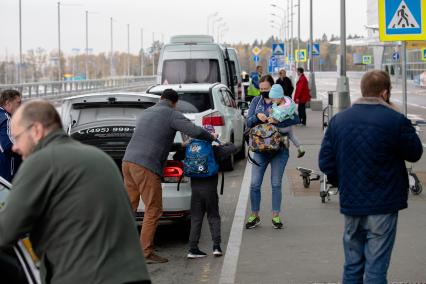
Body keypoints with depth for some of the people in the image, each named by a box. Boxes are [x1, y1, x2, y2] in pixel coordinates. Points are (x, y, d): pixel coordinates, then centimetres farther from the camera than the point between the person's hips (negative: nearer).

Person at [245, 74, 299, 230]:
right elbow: (248, 122, 2)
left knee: (276, 184, 4)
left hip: (279, 149, -2)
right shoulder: (256, 101, 6)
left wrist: (277, 121, -27)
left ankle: (276, 216, 14)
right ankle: (254, 215, 14)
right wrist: (257, 116, -19)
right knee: (255, 184, 0)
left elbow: (295, 119, -14)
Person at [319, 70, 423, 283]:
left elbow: (325, 162, 3)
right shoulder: (396, 121, -14)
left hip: (350, 203, 5)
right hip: (383, 206, -5)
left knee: (352, 267, 16)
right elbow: (415, 153, 1)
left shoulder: (338, 120, 2)